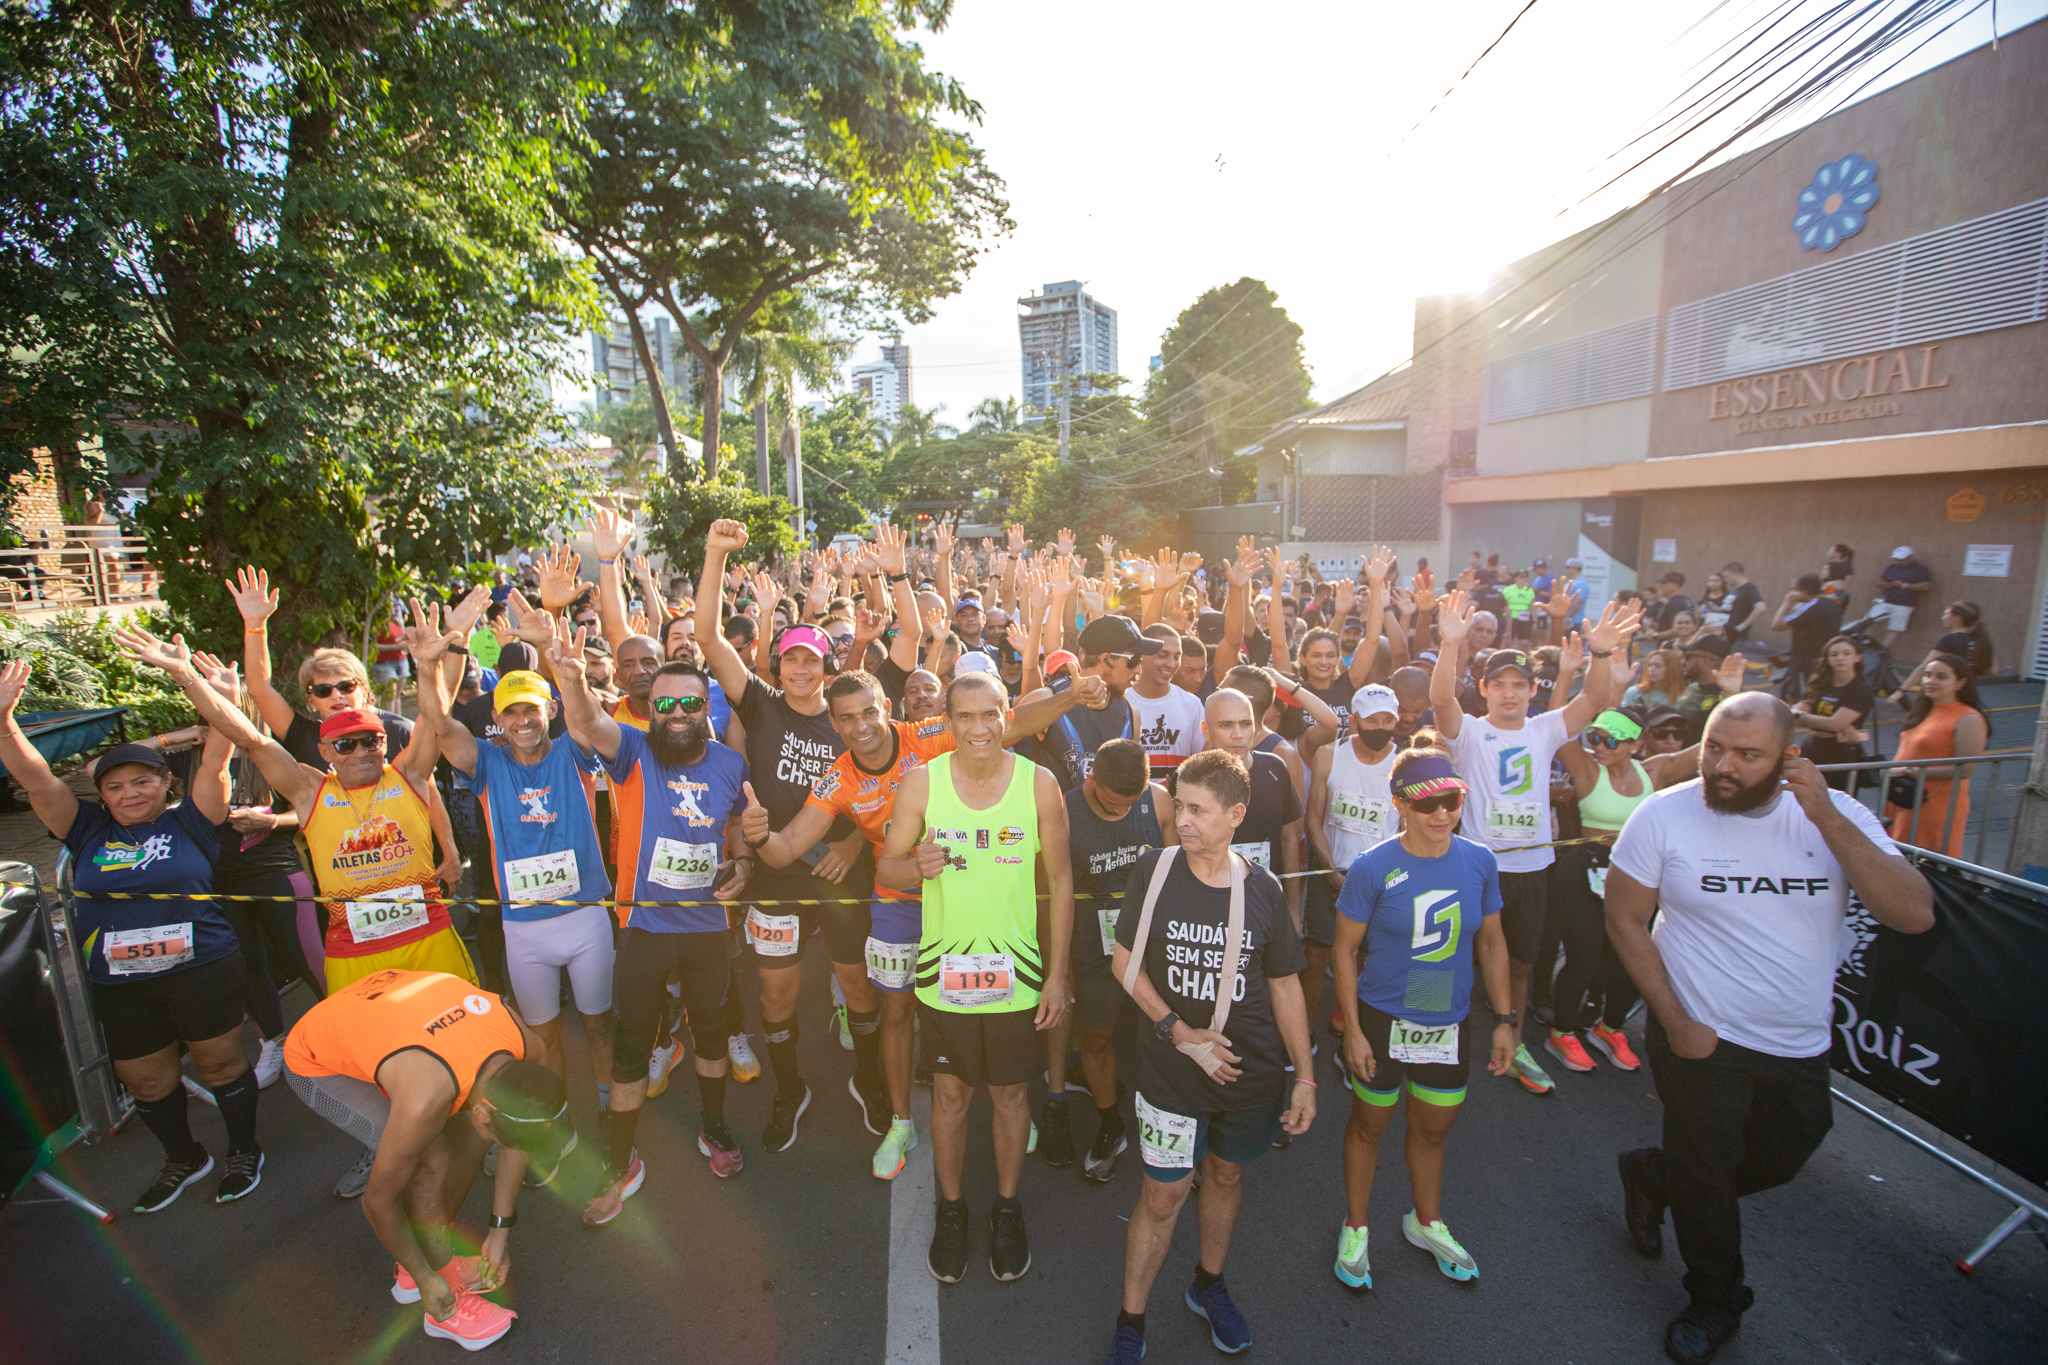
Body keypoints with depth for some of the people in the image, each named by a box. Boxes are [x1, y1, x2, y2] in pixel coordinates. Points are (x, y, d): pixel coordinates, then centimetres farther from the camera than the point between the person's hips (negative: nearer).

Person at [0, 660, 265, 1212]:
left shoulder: (188, 822, -4)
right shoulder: (88, 831, 5)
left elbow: (217, 757, -14)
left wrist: (191, 677, -18)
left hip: (201, 969, -4)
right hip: (119, 985, 4)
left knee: (220, 1063, 7)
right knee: (143, 1079, 17)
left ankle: (243, 1151, 28)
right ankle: (184, 1158, 39)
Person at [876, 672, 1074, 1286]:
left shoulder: (1040, 784, -10)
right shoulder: (921, 782, -9)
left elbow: (1060, 878, -3)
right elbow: (886, 866, -1)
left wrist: (1057, 973, -3)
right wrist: (917, 867, -26)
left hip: (1016, 969, 0)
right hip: (944, 966, 0)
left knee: (1009, 1093, 17)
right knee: (949, 1093, 17)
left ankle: (1008, 1208, 42)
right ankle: (951, 1208, 42)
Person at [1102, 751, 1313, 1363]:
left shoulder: (1262, 889, -9)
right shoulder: (1152, 871, -15)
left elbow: (1285, 985, 1)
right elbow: (1125, 963, -8)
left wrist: (1304, 1076, 3)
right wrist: (1180, 1032, -15)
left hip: (1252, 1069, 3)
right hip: (1170, 1073, -2)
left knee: (1226, 1173, 22)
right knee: (1162, 1195, 7)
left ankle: (1208, 1286, 49)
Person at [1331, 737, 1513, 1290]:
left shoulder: (1479, 861, -7)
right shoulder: (1373, 867, -19)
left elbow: (1492, 943, 5)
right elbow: (1346, 950, -11)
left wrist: (1505, 1020, 5)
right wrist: (1352, 1030, -11)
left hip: (1450, 1024, 4)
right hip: (1382, 1021, -3)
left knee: (1433, 1128, 23)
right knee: (1369, 1124, 16)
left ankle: (1426, 1222, 49)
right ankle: (1355, 1228, 39)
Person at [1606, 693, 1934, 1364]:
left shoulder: (1836, 815, -11)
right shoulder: (1664, 814, -18)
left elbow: (1916, 915, -22)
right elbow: (1624, 920, -11)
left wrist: (1826, 817, -29)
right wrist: (1676, 1022, -14)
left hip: (1800, 1048, 3)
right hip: (1701, 1037, -3)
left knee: (1776, 1162, 23)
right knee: (1704, 1177, 15)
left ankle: (1650, 1175, 51)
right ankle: (1716, 1301, 42)